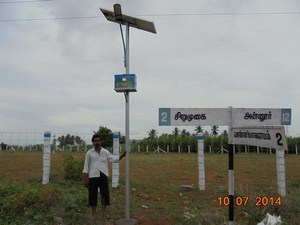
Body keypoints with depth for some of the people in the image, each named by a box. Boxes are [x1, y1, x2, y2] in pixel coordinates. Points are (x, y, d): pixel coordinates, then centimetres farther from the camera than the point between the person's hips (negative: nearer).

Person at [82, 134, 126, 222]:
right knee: (93, 196, 6)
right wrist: (85, 180, -1)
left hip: (103, 176, 1)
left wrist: (122, 155, -20)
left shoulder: (105, 152, 8)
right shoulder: (89, 153, 4)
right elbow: (86, 167, 4)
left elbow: (114, 159, -4)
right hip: (93, 176, 0)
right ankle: (93, 213, 22)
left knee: (105, 194, -4)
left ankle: (104, 211, 16)